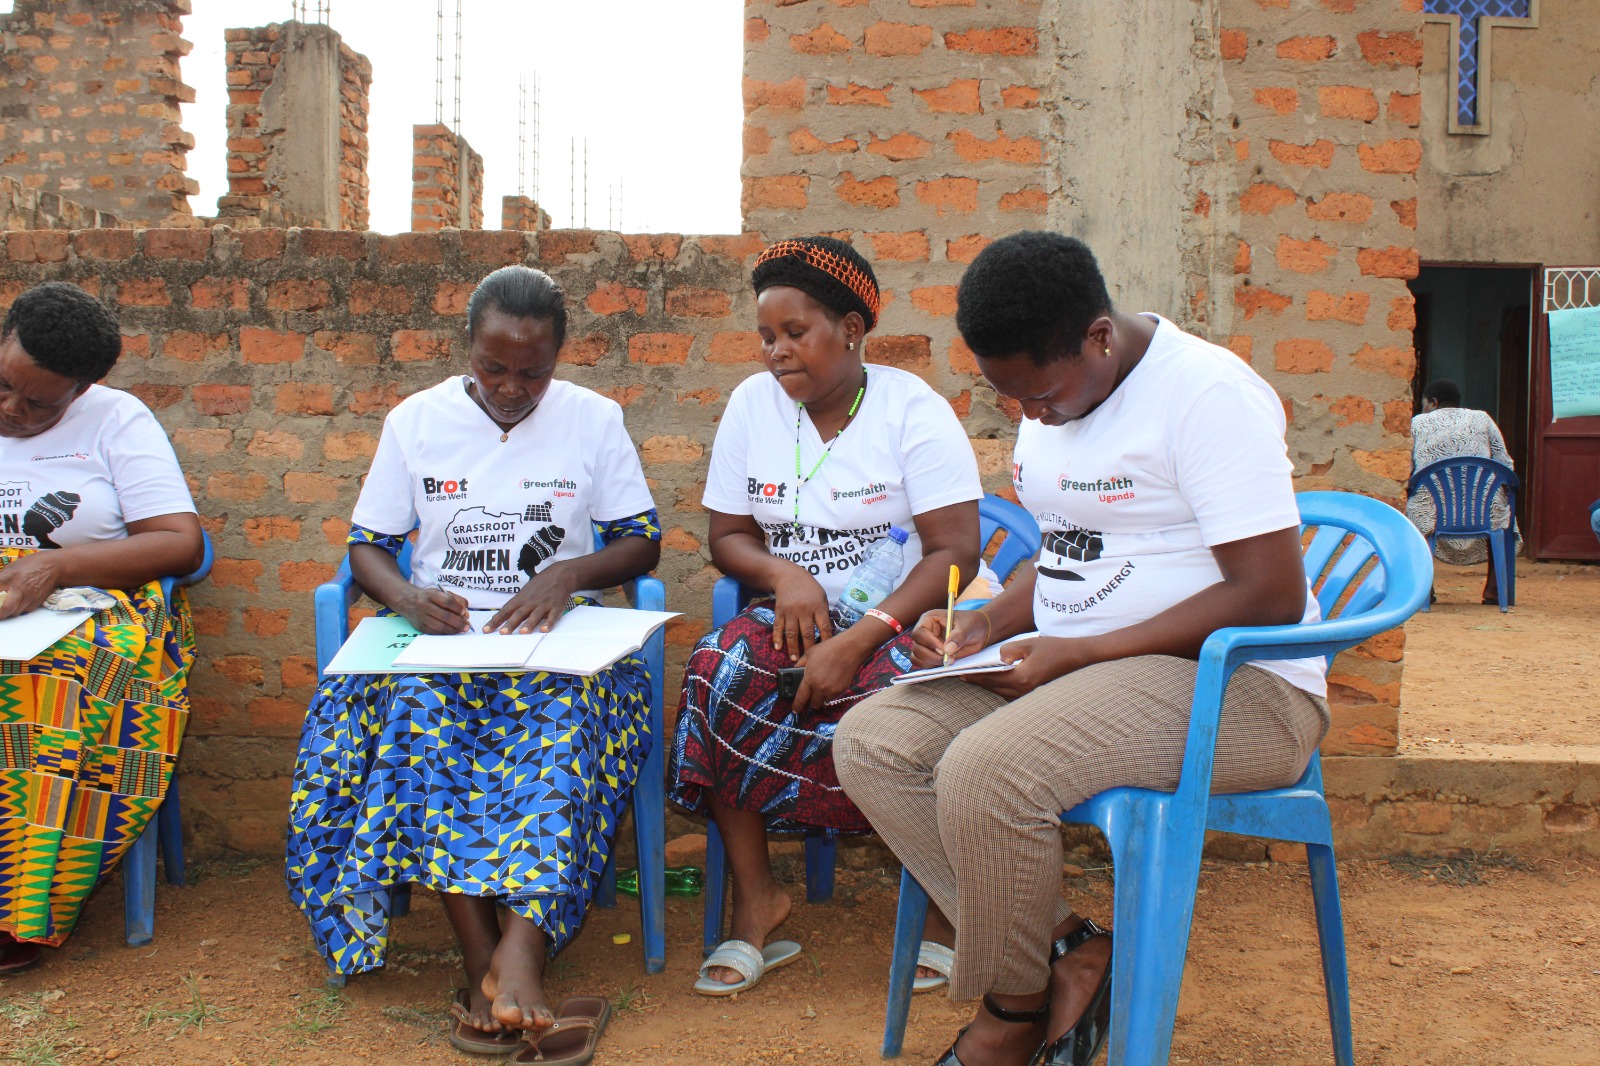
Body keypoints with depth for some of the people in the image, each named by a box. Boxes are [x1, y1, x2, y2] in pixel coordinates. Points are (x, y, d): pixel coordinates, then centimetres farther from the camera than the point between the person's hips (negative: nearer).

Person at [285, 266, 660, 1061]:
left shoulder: (595, 420, 8)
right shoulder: (415, 420, 9)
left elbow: (643, 541, 7)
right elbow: (366, 546, 9)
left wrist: (569, 572, -13)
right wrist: (406, 598, -14)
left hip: (559, 639, 0)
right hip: (440, 637, 1)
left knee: (570, 707, -35)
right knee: (414, 705, -34)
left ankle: (521, 946, -45)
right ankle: (484, 960, -35)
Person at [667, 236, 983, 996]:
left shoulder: (913, 410, -6)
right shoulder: (753, 403, 7)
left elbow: (956, 551, -14)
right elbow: (726, 536, 10)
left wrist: (860, 638, -26)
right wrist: (782, 573, -14)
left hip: (902, 619, -3)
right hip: (796, 611, 4)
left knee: (879, 694, -36)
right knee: (718, 672, -28)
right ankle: (753, 898, -17)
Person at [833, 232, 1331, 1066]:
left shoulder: (1207, 392, -15)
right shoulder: (1048, 396, 11)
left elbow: (1271, 597, -20)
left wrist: (1079, 653, -21)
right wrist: (986, 627, 2)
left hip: (1230, 686, -9)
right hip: (1071, 670, 9)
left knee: (984, 773, -31)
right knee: (870, 741, -9)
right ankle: (1070, 956, -10)